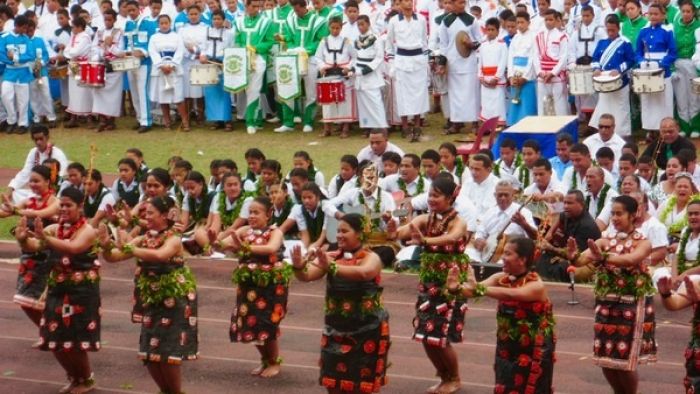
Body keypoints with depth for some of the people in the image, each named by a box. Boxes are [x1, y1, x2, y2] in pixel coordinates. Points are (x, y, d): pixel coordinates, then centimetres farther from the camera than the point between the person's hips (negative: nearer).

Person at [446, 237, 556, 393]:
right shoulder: (501, 278, -2)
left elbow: (510, 294, -38)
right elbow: (475, 289, -16)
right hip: (507, 348, 6)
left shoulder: (536, 285, -20)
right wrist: (457, 288, -36)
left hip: (534, 352, -6)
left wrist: (479, 288, -44)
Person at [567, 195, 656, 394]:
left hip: (632, 305, -4)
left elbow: (630, 260, -29)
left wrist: (603, 257, -46)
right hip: (606, 304, 4)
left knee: (626, 360, -2)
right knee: (605, 358, 9)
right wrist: (574, 256, -35)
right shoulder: (605, 241, 4)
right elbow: (582, 260, -11)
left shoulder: (643, 243, -7)